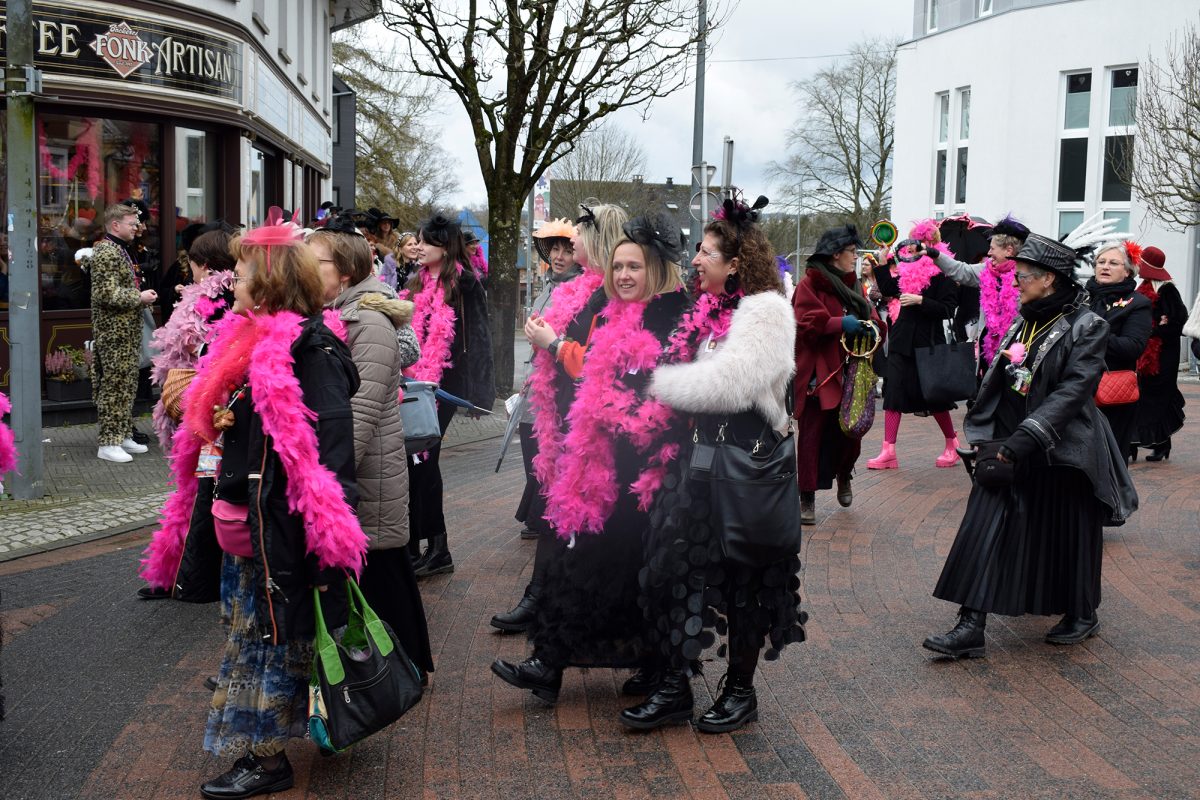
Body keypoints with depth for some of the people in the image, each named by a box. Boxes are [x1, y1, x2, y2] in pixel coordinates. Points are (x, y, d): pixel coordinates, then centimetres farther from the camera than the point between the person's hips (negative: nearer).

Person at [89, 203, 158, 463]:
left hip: (127, 331, 10)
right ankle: (108, 443, -4)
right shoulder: (106, 253, -15)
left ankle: (123, 435, 22)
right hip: (115, 332, -10)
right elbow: (107, 294, -23)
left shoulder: (120, 250, 18)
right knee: (115, 385, -8)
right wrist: (139, 298, -15)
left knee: (128, 383, 14)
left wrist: (142, 295, 11)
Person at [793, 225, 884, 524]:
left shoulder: (854, 286, 17)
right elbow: (806, 322, -17)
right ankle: (807, 499, 3)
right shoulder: (811, 284, -6)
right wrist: (841, 324, -22)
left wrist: (872, 327, -4)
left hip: (848, 373, 6)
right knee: (812, 435, -4)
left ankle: (843, 476, 37)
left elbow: (872, 316, 18)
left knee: (849, 432, 7)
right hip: (818, 373, -6)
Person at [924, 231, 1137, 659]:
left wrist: (1027, 437, -27)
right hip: (1010, 446, 6)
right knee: (985, 530, -3)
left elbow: (1075, 389, -19)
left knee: (1066, 535, 9)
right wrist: (988, 438, 5)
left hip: (1061, 451, -6)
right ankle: (971, 628, -3)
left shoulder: (1086, 326, -10)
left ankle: (1081, 615, 32)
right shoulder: (1023, 321, 9)